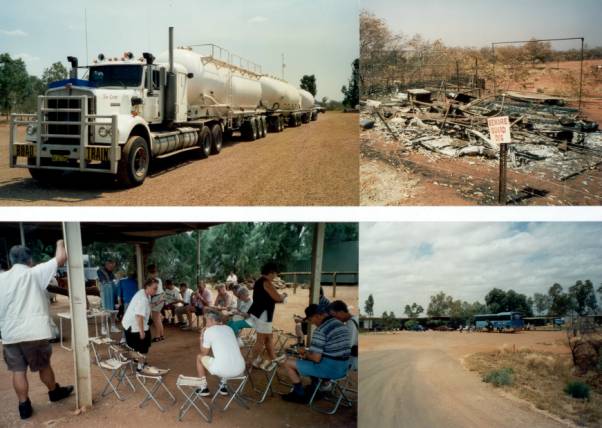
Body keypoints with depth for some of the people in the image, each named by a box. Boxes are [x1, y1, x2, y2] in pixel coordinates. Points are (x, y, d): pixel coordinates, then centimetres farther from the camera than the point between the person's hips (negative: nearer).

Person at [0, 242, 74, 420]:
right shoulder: (34, 273, -8)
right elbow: (61, 258, -11)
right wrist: (60, 244, 7)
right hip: (34, 333, -3)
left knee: (18, 371, 9)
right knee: (44, 366, 14)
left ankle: (24, 406, 14)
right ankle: (55, 392, 33)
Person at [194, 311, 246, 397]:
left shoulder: (209, 331, 2)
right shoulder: (229, 329, 18)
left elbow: (204, 353, 12)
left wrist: (202, 337, 24)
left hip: (221, 370, -5)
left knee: (200, 357, 21)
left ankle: (204, 388, 25)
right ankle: (223, 385, 34)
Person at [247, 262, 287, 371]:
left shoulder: (259, 281, 15)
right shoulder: (266, 282, -16)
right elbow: (277, 298, -17)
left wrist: (280, 297, 14)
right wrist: (283, 296, 4)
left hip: (258, 313, 10)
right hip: (262, 314, -10)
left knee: (268, 337, 16)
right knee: (261, 339, 0)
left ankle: (272, 359, 23)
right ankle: (254, 362, 9)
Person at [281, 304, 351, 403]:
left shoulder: (320, 331, -18)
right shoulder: (342, 325, 9)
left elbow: (316, 358, -20)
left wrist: (306, 353, 2)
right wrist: (308, 353, 18)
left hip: (328, 369, -9)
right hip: (343, 368, 9)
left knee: (288, 363, 2)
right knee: (307, 360, 33)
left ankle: (300, 395, 13)